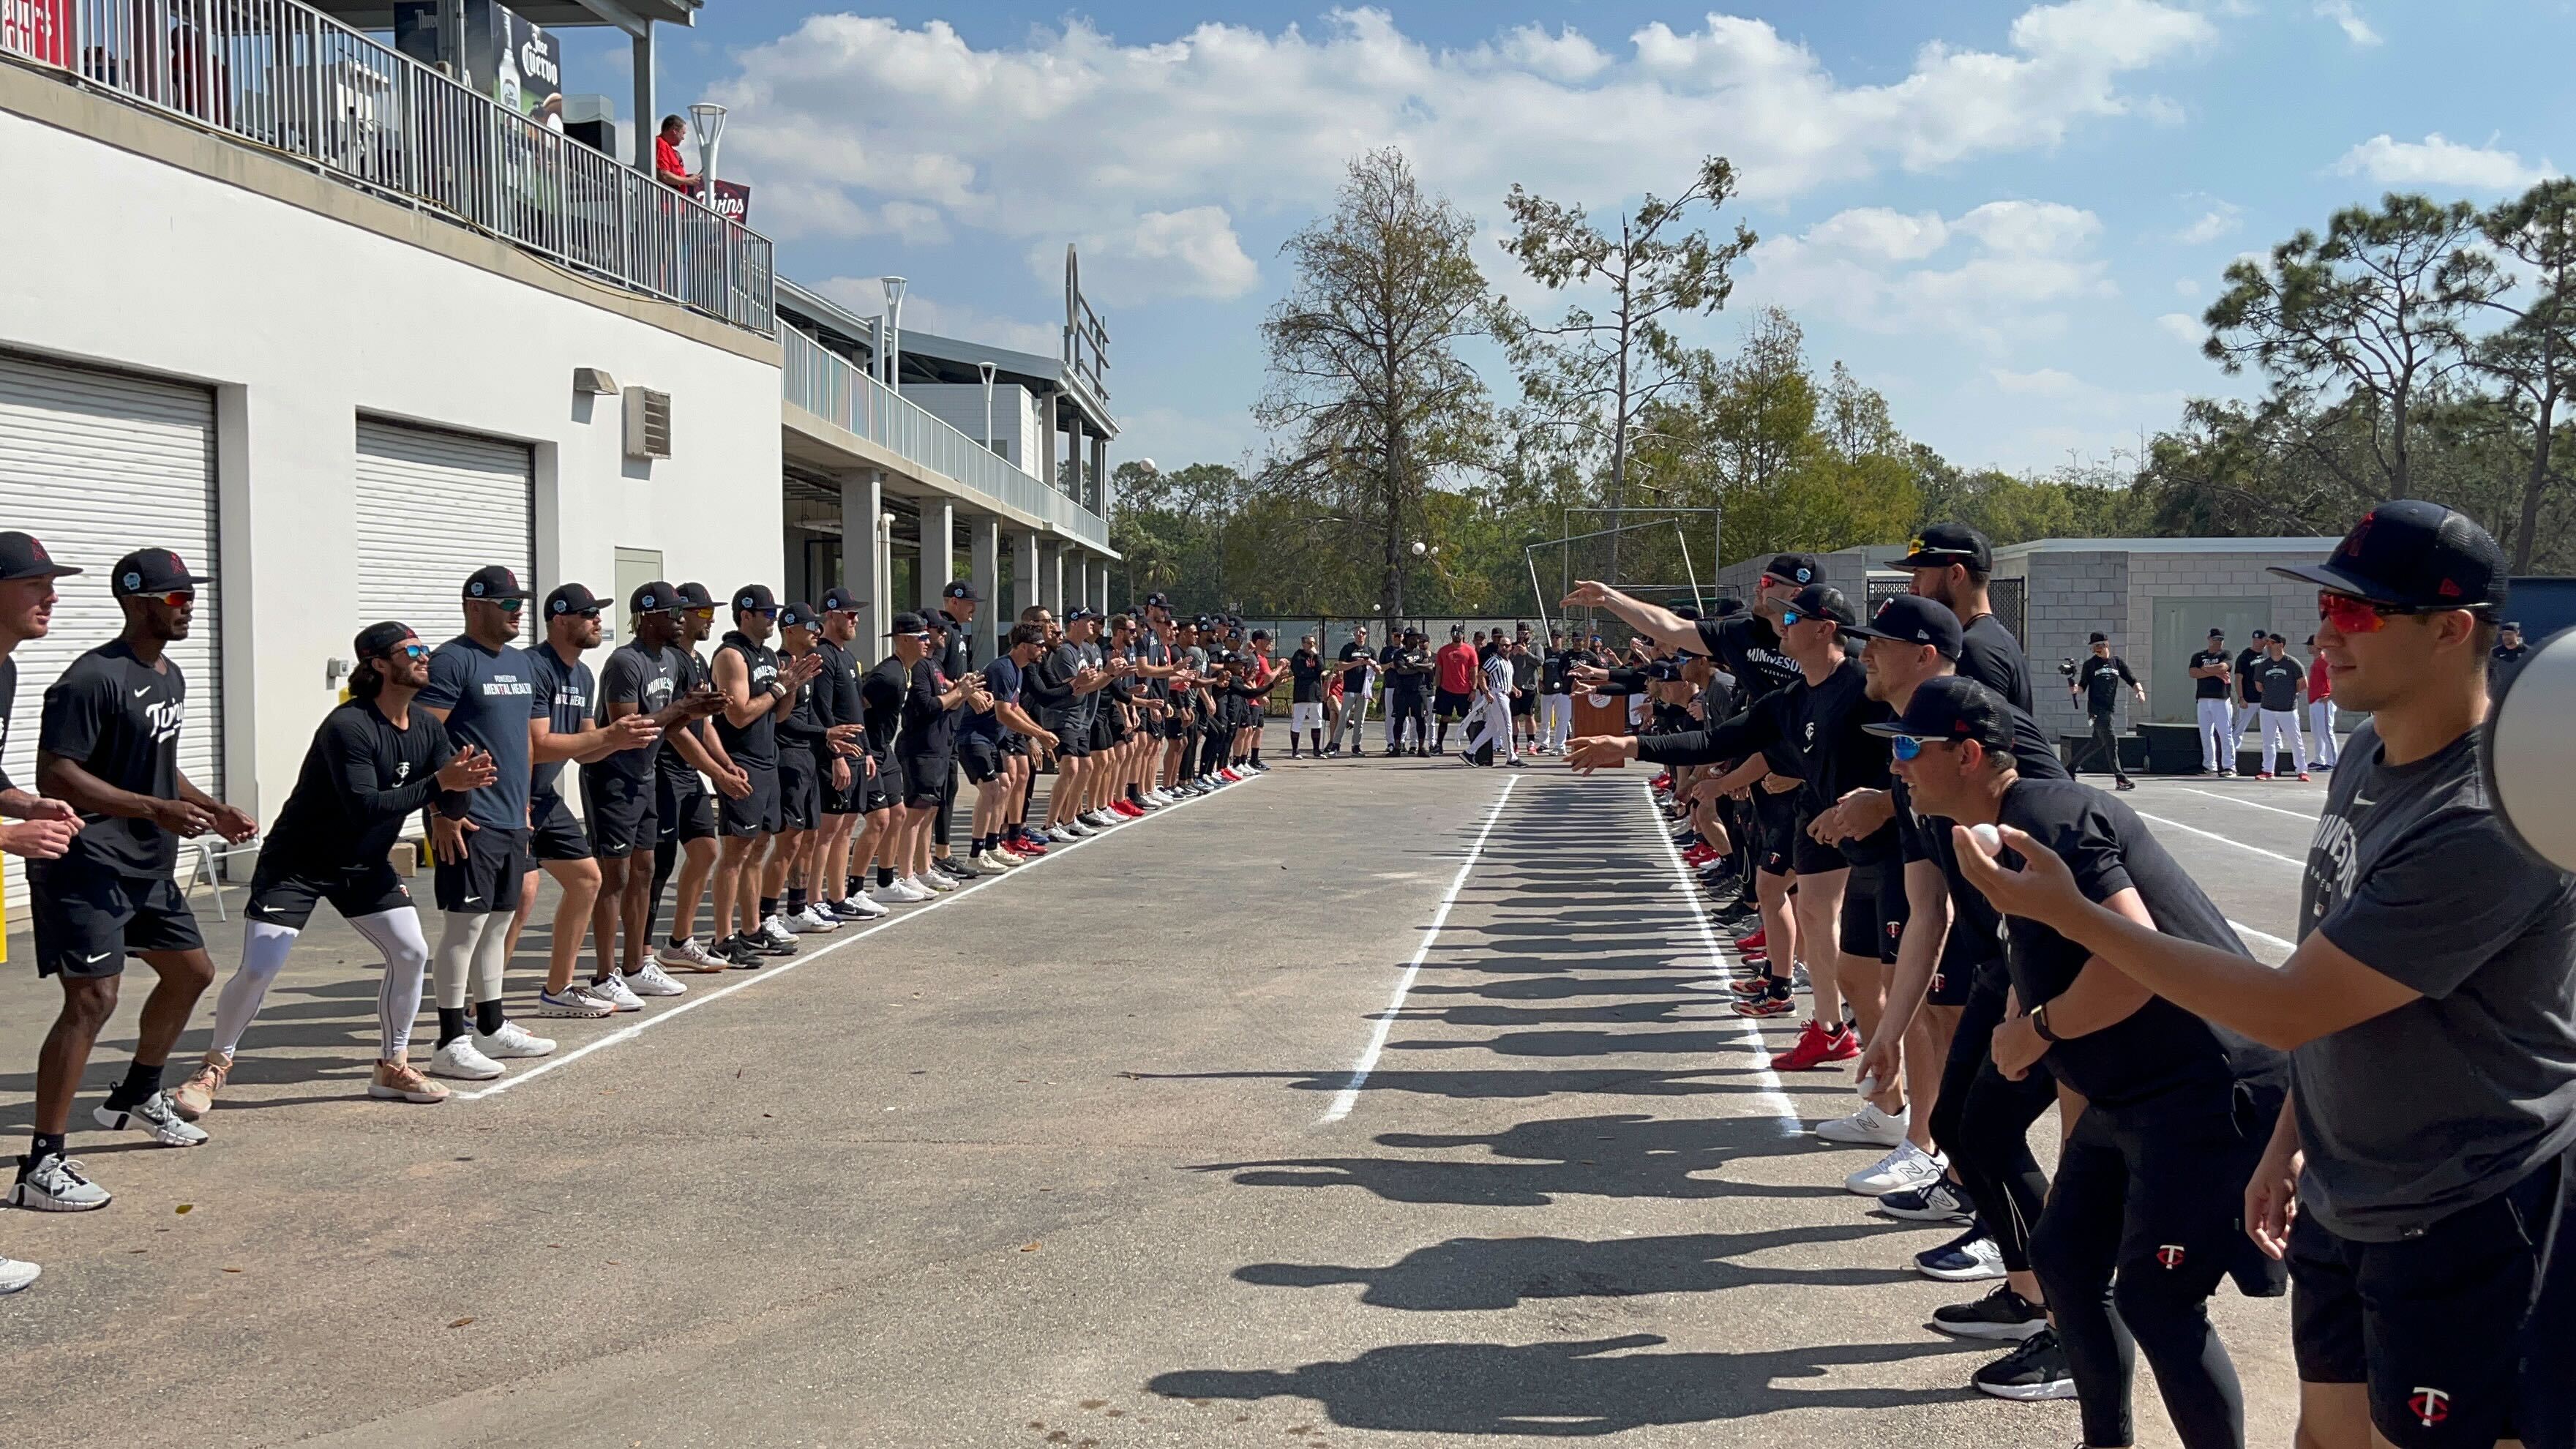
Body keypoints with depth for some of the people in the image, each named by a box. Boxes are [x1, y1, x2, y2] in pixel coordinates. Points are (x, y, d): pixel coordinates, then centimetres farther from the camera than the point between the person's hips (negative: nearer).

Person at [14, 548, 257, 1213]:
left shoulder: (171, 677, 12)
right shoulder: (94, 678, -18)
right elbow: (55, 777, -22)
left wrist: (213, 810, 13)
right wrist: (156, 810, -26)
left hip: (148, 865, 10)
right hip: (86, 864, -10)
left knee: (190, 971, 20)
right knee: (93, 998, -16)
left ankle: (137, 1096, 42)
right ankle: (40, 1167, -12)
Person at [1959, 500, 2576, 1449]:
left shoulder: (2486, 824, -28)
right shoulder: (2368, 754, 1)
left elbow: (2288, 1010, -26)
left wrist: (2066, 913, -24)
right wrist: (2290, 1138, 12)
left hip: (2464, 1228, -8)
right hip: (2341, 1196, 8)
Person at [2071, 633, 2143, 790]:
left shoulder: (2117, 662, 10)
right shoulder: (2090, 664, 1)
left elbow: (2132, 680, 8)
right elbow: (2083, 687, 1)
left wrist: (2140, 691, -12)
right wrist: (2076, 689, -22)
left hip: (2111, 709, 5)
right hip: (2096, 708, -5)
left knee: (2098, 743, 12)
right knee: (2111, 741, -13)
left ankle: (2073, 766, 28)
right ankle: (2121, 778, -15)